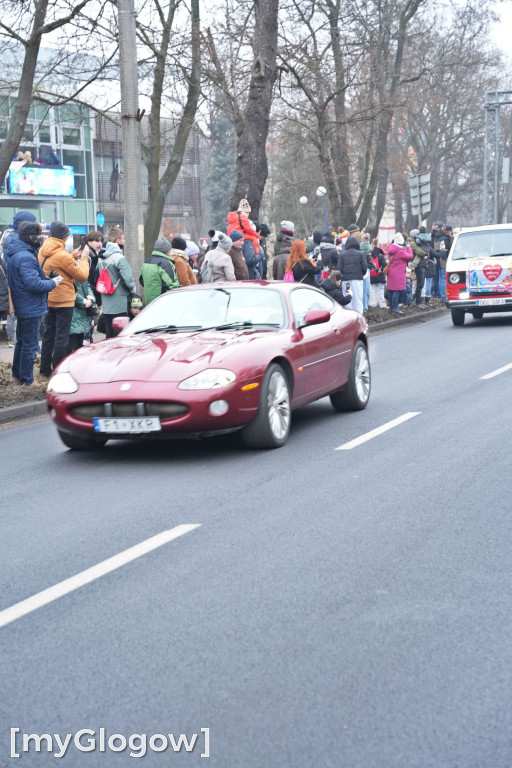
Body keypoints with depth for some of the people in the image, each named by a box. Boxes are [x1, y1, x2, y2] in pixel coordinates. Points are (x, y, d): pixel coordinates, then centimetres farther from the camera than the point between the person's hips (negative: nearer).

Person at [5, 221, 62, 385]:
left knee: (21, 342, 21)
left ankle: (17, 375, 31)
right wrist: (53, 282, -16)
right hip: (31, 309, -10)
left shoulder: (15, 254, 9)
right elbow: (33, 283, -29)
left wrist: (49, 279, 5)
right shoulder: (26, 258, -24)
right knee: (30, 345, -1)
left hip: (21, 308, 10)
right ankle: (27, 380, 6)